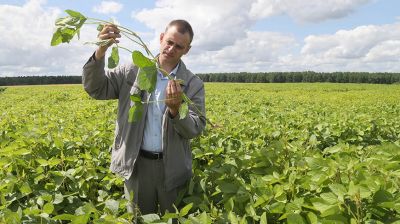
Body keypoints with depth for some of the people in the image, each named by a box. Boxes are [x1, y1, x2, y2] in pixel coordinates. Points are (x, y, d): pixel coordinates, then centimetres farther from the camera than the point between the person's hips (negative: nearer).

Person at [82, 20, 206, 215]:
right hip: (137, 164, 0)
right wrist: (100, 52, -21)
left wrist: (176, 109, -28)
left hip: (173, 168, 0)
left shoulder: (194, 84, -2)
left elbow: (195, 129, -8)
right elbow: (96, 89, -6)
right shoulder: (133, 71, 0)